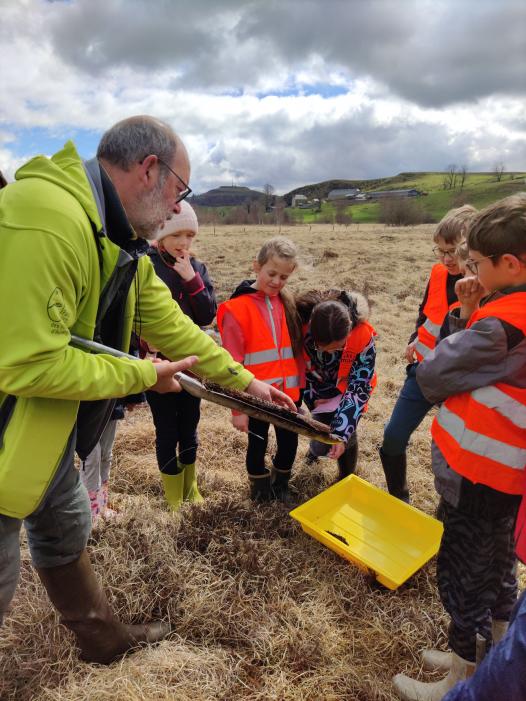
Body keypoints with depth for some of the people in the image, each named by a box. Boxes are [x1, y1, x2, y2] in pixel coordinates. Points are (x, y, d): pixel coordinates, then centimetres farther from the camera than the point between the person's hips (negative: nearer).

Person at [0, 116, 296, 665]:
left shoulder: (121, 241, 4)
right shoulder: (46, 219, -29)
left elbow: (171, 326, 6)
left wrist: (244, 380, 7)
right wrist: (144, 375, -19)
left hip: (50, 431, 10)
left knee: (66, 536, 24)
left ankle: (103, 637, 46)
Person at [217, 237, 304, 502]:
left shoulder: (287, 304, 3)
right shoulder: (237, 308, -13)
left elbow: (296, 349, 9)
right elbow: (232, 363, -12)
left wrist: (300, 386, 6)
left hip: (288, 393, 4)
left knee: (289, 442, 16)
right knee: (258, 446, 15)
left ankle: (281, 486, 44)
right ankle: (261, 491, 41)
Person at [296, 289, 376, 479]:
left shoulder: (363, 335, -35)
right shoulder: (301, 327, -33)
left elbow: (359, 387, -29)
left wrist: (343, 433, -34)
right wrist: (310, 398, -9)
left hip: (347, 389, 0)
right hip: (319, 392, 1)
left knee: (347, 436, -14)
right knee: (322, 445, -4)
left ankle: (346, 479, 18)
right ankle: (316, 448, 37)